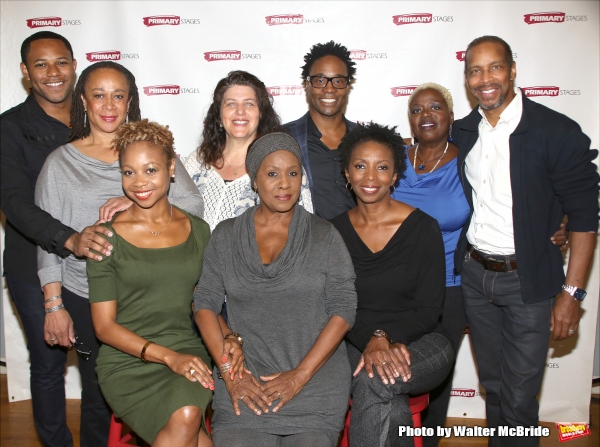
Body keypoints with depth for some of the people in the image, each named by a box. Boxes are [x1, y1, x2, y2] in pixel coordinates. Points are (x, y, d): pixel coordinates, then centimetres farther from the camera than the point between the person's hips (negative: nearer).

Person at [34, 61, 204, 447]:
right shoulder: (61, 162, 4)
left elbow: (194, 205, -6)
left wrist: (140, 203, -22)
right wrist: (54, 306, 1)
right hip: (85, 299, 0)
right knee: (97, 397, 11)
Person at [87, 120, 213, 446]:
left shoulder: (198, 230, 8)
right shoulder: (108, 238, -2)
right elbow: (104, 326, -3)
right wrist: (169, 356, -14)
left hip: (189, 354, 3)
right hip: (127, 362, -2)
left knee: (187, 414, -28)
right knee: (185, 419, -29)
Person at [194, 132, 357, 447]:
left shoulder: (324, 236, 3)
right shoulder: (226, 235, 8)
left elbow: (343, 309, -2)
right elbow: (205, 303, 5)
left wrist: (300, 374, -9)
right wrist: (229, 371, -7)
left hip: (315, 381, 0)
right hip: (245, 381, 1)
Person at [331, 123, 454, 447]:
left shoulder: (424, 228, -6)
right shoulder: (335, 231, 1)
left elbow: (428, 310, -5)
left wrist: (386, 337, -21)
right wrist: (370, 340, -20)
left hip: (417, 343, -1)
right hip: (355, 344, 1)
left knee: (372, 381, -33)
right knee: (392, 410, -30)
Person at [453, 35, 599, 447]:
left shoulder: (557, 132, -13)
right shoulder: (463, 132, 3)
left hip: (527, 280, -4)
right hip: (474, 274, 5)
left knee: (519, 397, 3)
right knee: (493, 385, 19)